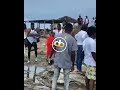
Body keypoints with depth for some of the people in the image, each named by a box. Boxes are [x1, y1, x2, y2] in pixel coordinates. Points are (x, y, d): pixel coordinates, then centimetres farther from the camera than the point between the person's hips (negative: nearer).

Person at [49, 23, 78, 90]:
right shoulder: (73, 39, -12)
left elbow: (54, 48, 3)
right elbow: (73, 54, -12)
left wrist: (50, 56, 19)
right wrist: (73, 65, -2)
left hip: (57, 61, 3)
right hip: (67, 62, -3)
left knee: (55, 77, 18)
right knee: (66, 79, 14)